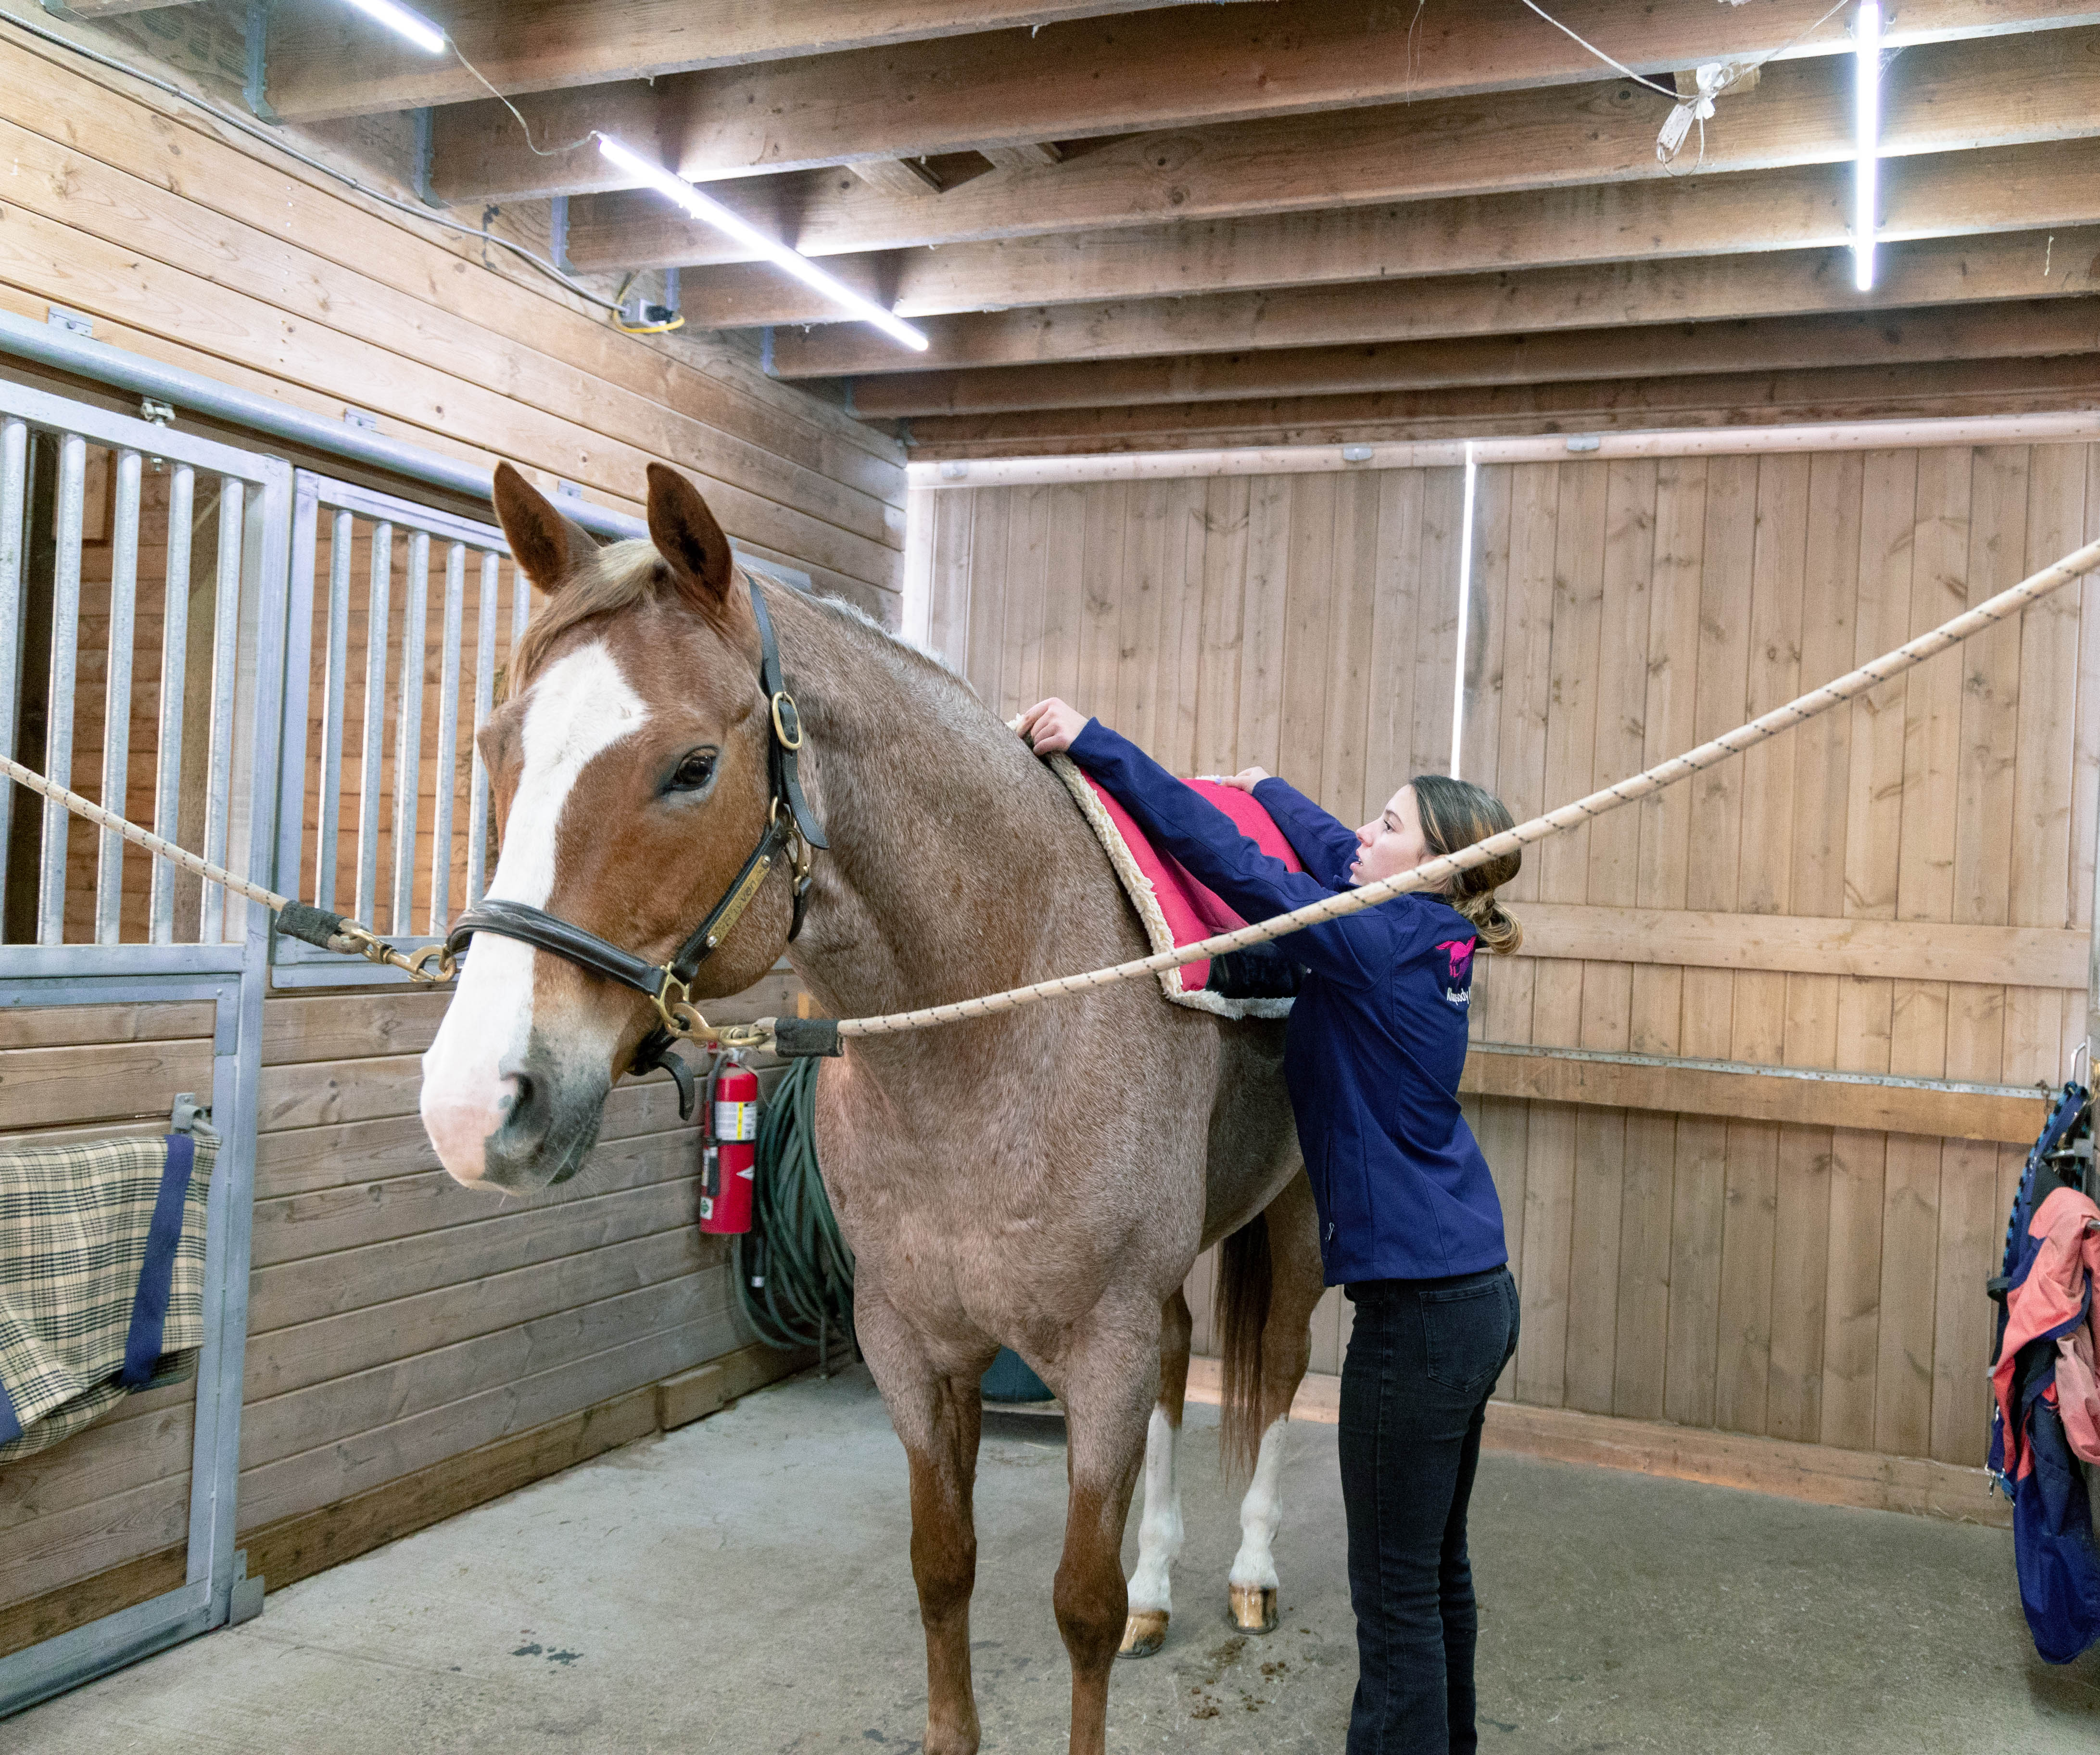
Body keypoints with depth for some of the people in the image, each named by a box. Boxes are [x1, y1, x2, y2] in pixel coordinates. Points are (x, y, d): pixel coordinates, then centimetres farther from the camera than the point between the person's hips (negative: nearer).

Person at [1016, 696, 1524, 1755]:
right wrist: (1268, 788, 36)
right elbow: (1335, 855, 24)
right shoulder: (1426, 937, 6)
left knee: (1395, 1588, 1)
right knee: (1433, 1563, 23)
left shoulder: (1382, 941, -17)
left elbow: (1228, 860, -21)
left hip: (1417, 1310, -10)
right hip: (1471, 1296, 10)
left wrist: (1093, 743, -19)